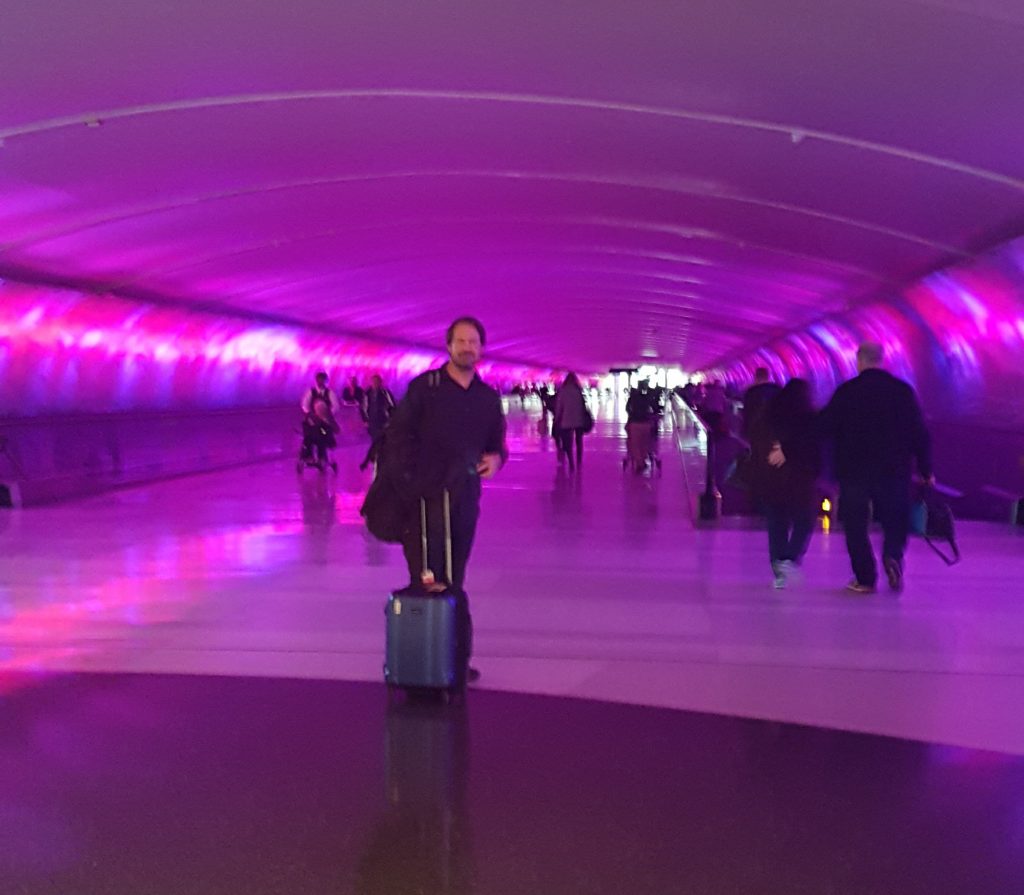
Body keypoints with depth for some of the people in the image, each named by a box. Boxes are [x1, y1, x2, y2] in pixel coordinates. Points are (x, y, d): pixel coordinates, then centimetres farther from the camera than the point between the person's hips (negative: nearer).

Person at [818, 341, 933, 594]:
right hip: (895, 470, 2)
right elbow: (920, 434, 1)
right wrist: (926, 471, 8)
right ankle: (893, 556, -13)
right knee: (895, 521, 14)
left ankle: (865, 578, 3)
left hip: (854, 470, -2)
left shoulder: (846, 391, -5)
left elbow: (825, 428, -4)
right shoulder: (903, 390, 1)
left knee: (855, 525, 8)